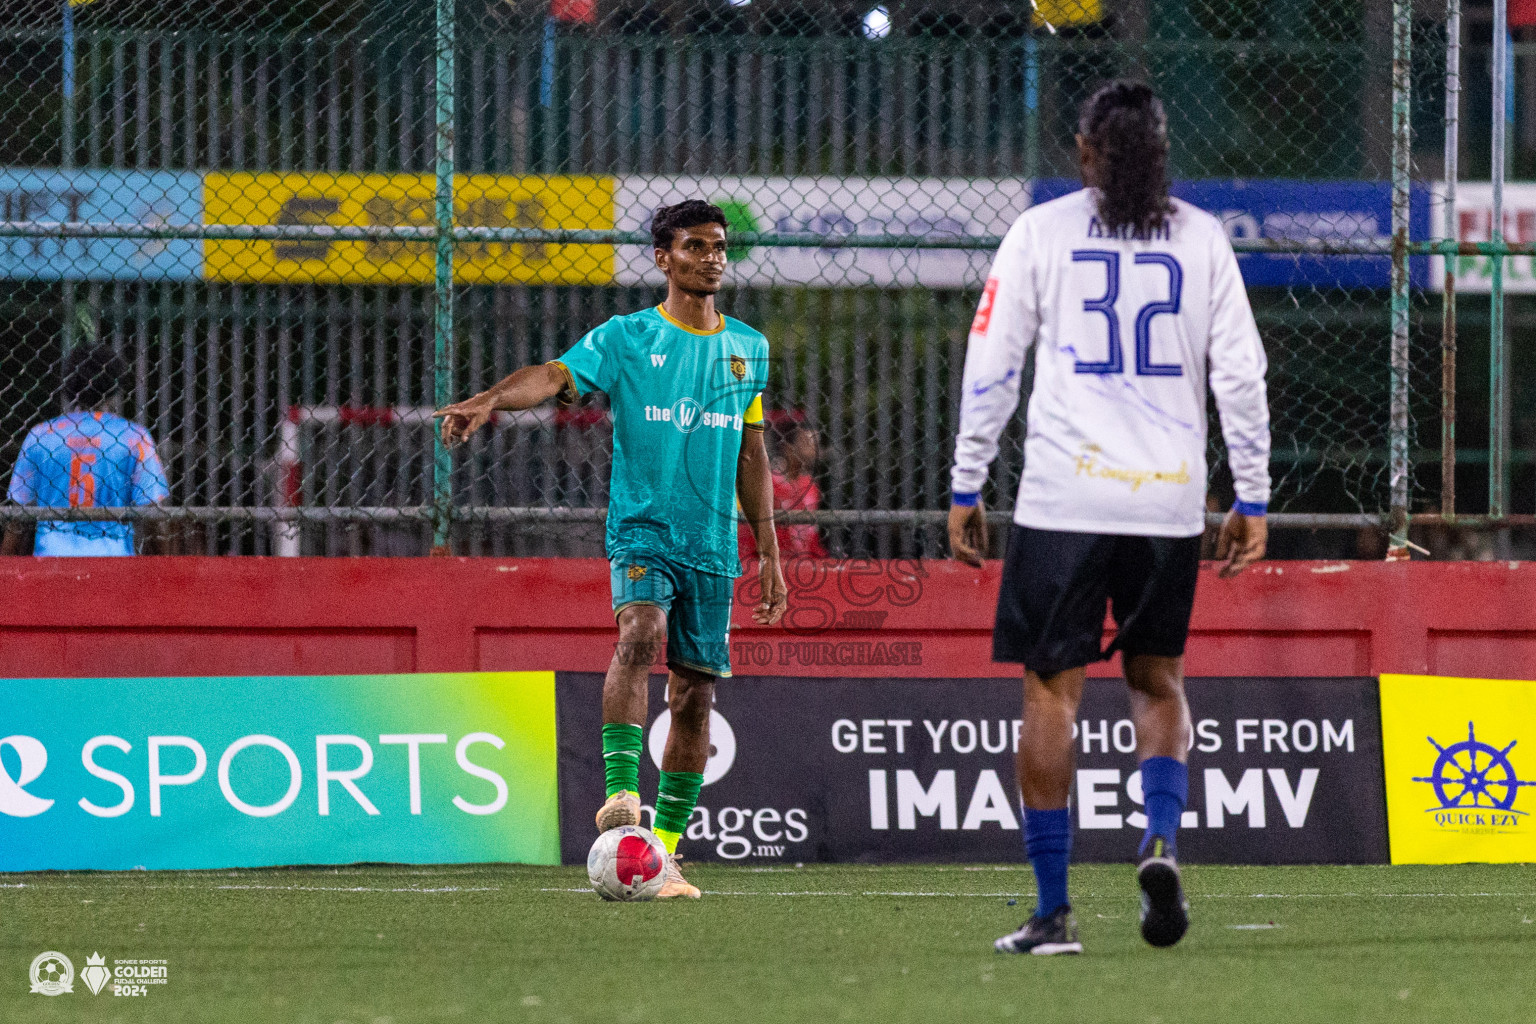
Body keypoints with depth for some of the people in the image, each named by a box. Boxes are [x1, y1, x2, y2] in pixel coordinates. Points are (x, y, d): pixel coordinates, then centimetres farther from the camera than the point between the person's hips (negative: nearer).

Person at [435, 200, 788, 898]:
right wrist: (490, 400, -37)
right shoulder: (625, 338, 0)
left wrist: (768, 551, 16)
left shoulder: (747, 349, 12)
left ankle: (665, 849, 12)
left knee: (694, 695, 4)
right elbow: (556, 375, -17)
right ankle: (620, 795, -36)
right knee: (640, 632, -31)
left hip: (713, 546, 4)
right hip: (641, 530, -4)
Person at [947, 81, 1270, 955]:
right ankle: (1163, 841, -7)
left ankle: (1054, 912, -1)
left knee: (1051, 688, 1)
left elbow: (990, 370, 1)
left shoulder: (1041, 233, 2)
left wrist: (966, 489, 6)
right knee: (1159, 679, 18)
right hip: (1170, 500, 2)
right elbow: (1242, 374, 4)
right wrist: (1253, 500, 9)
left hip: (1064, 498, -2)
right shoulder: (1203, 239, 7)